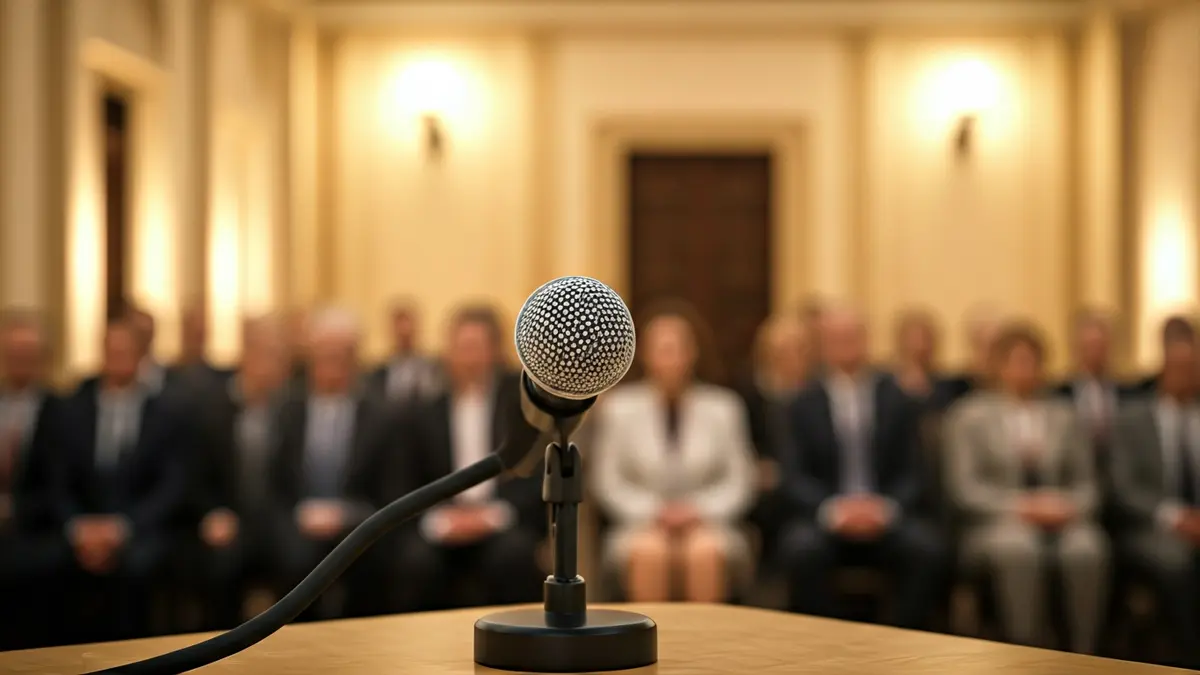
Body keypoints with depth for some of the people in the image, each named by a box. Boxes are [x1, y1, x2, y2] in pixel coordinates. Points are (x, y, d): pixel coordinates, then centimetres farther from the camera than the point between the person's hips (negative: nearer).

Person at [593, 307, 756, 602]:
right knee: (650, 551, -35)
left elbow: (740, 481, 6)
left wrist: (702, 511, -11)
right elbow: (607, 481, 5)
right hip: (641, 526, 0)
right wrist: (650, 512, -10)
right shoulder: (619, 406, 4)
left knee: (704, 552, -35)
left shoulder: (723, 406, 5)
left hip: (707, 526, 0)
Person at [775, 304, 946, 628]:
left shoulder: (898, 402, 10)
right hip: (823, 519, -1)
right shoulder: (802, 406, 7)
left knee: (928, 548, -28)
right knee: (803, 548, -34)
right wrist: (833, 509, -20)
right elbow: (794, 478, -1)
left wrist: (886, 508, -17)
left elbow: (912, 474, 5)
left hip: (886, 518, 1)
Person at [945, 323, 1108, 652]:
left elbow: (1086, 483, 16)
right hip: (997, 525, -2)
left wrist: (1070, 507, -8)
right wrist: (1019, 507, -13)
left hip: (1063, 521, 2)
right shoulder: (971, 419, 12)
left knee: (1087, 549, -33)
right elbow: (964, 488, 0)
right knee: (1020, 548, -38)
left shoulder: (1064, 417, 21)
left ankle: (1083, 660, -28)